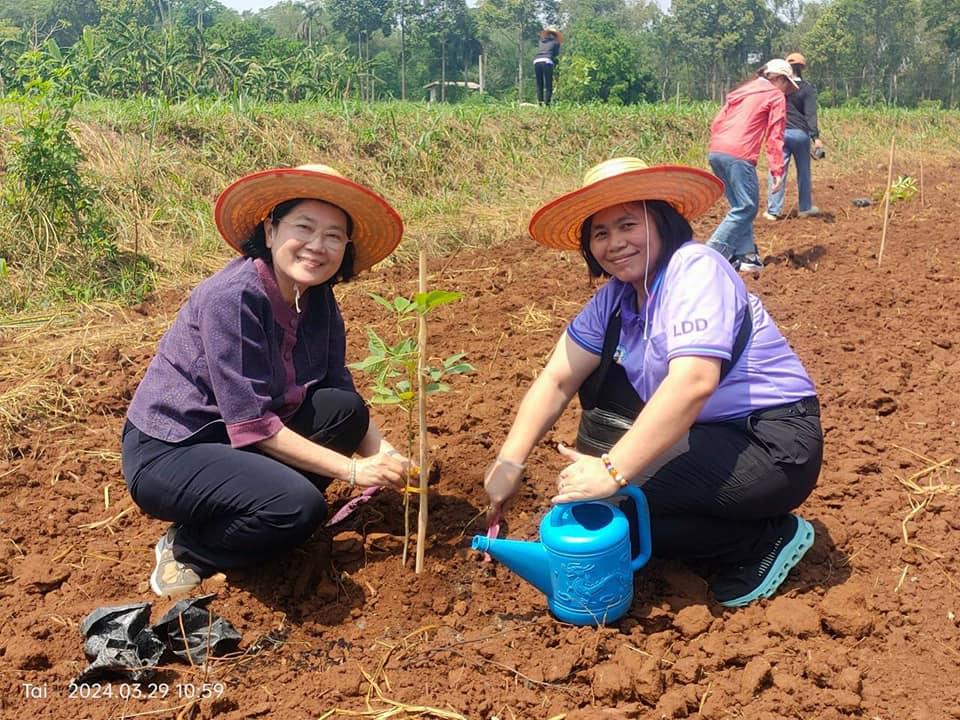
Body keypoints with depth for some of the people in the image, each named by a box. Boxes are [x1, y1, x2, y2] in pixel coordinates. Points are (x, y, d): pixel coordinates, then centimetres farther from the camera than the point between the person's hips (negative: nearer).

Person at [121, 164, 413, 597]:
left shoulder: (318, 300, -2)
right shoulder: (232, 297, -25)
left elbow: (344, 394, -1)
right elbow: (252, 423, -26)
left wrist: (382, 453, -20)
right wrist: (350, 470, -26)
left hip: (238, 444, 8)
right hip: (166, 454, -8)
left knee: (344, 410, -11)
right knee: (298, 506, -29)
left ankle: (241, 517, 0)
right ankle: (187, 550, -1)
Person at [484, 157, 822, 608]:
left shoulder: (697, 270, -19)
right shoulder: (616, 296, 4)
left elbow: (692, 384, -33)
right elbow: (556, 381, 0)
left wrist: (613, 471, -35)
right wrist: (509, 461, -12)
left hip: (774, 447, -8)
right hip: (710, 434, 8)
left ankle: (766, 541, -6)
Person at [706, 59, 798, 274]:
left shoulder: (741, 91, 27)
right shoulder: (776, 96, 8)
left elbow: (716, 122, 21)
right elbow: (775, 136, 0)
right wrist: (777, 170, -1)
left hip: (715, 152, 8)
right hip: (739, 155, -8)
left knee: (741, 205, 16)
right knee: (746, 208, -4)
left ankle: (746, 255, 13)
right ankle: (711, 254, -14)